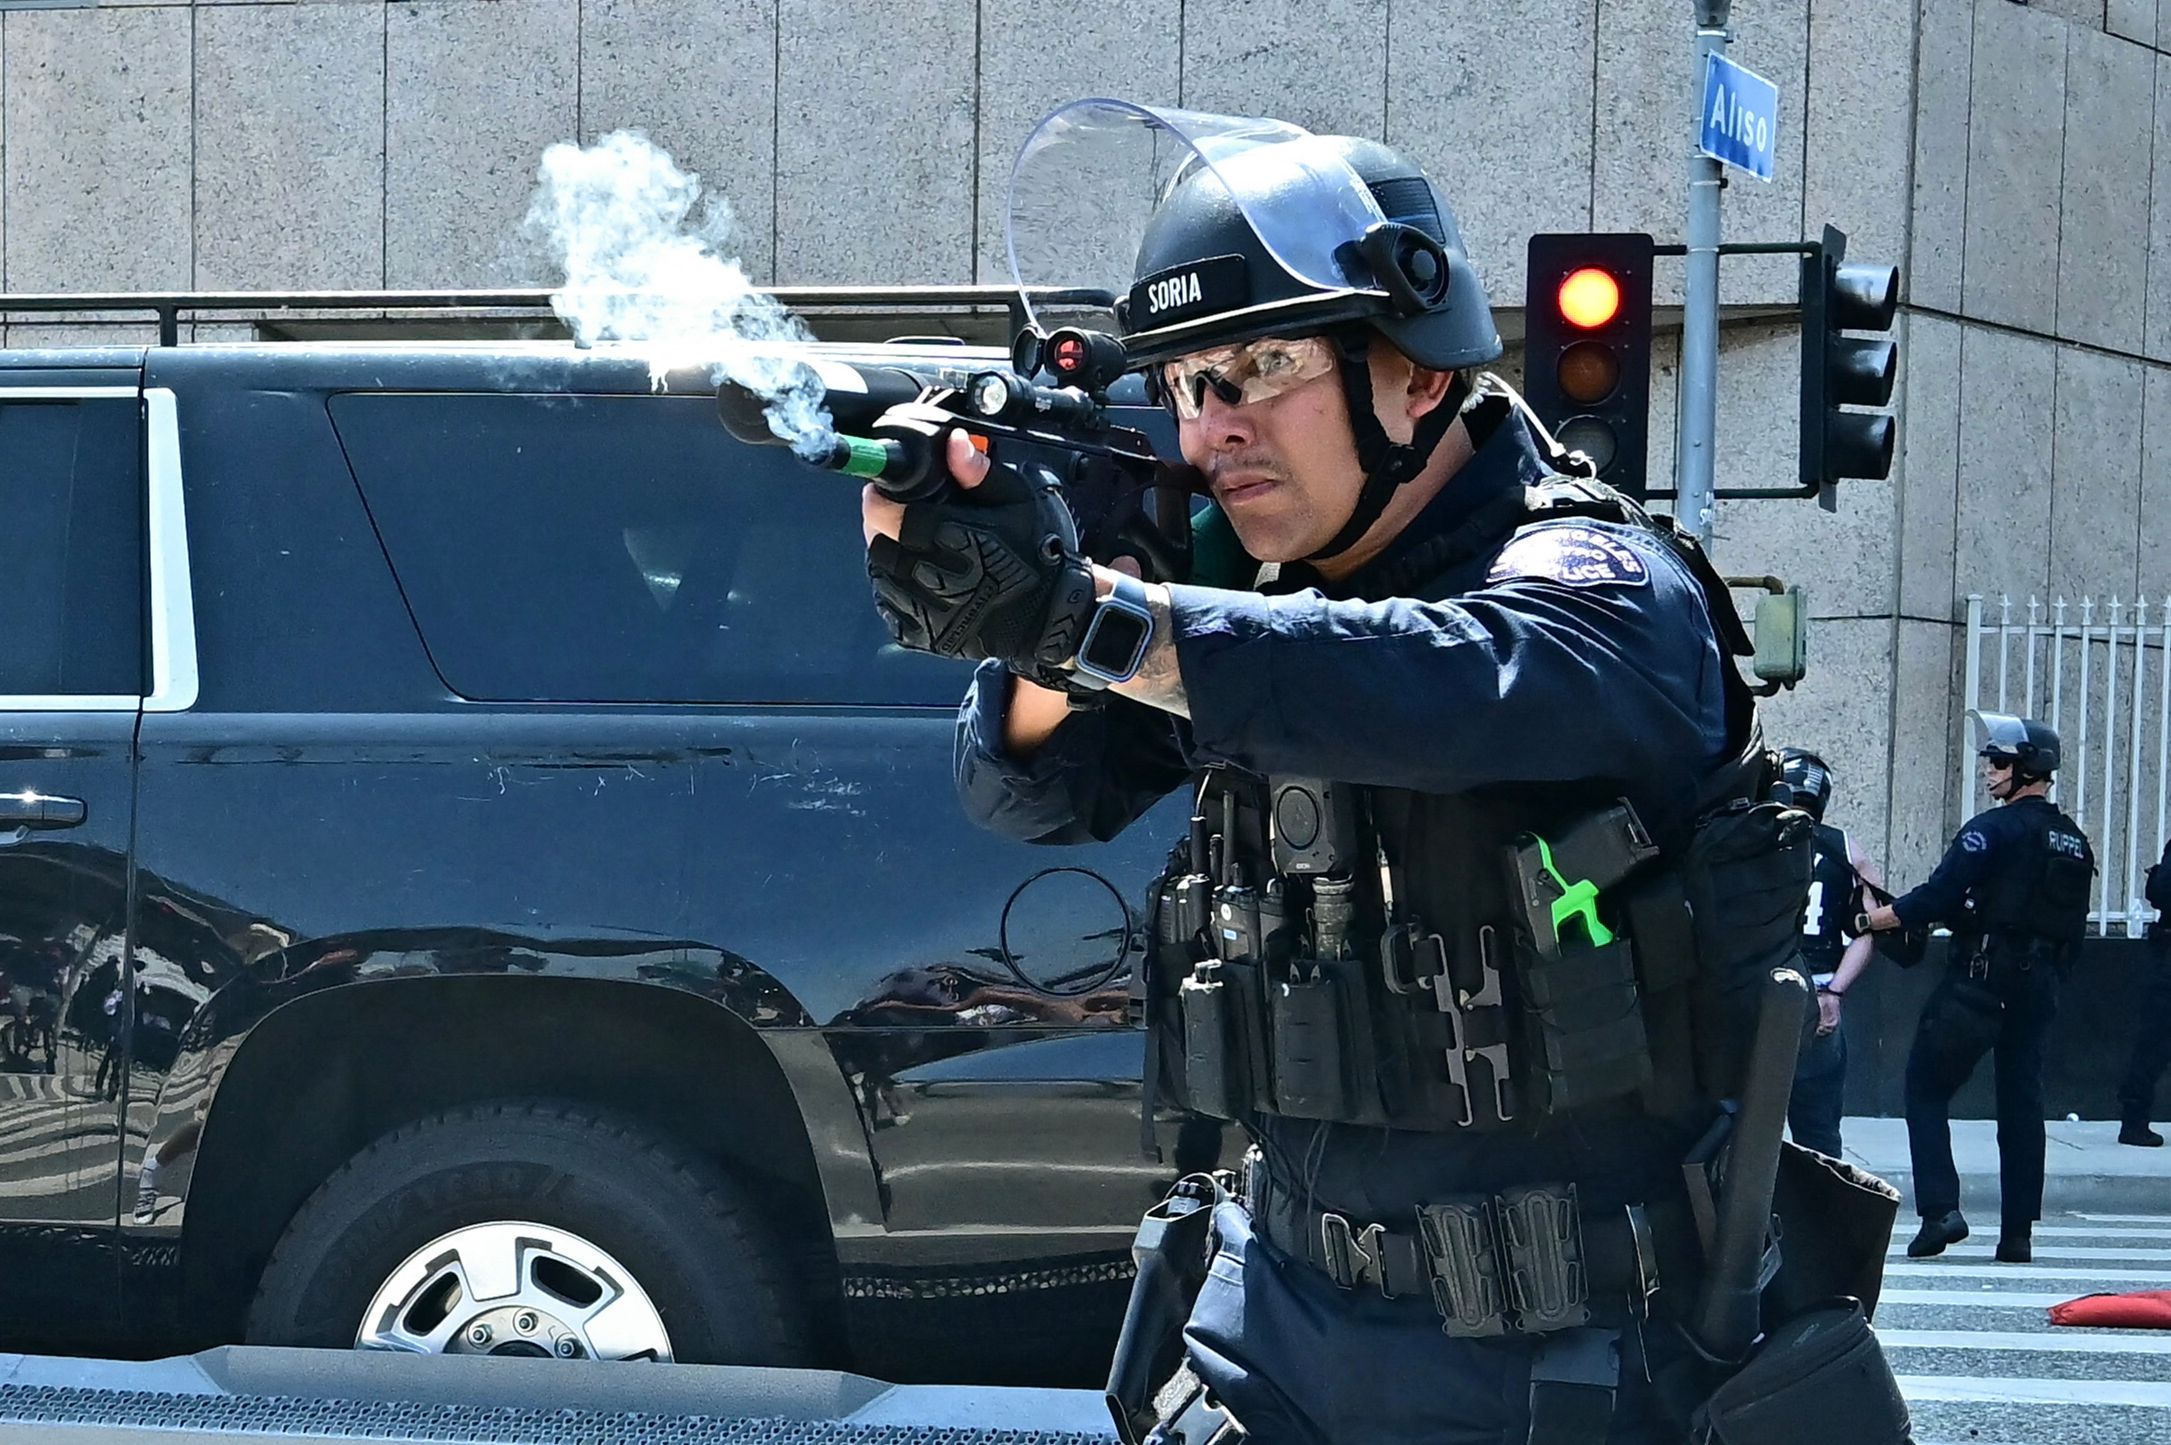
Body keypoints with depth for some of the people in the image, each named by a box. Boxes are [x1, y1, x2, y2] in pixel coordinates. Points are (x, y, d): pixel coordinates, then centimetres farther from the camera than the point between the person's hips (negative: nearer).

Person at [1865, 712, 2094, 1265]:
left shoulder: (1994, 830, -11)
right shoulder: (2075, 843, 13)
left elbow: (1937, 899, -16)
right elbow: (2073, 930, 15)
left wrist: (1868, 919, -7)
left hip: (1980, 978, -7)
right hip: (2039, 986, 7)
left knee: (1926, 1088, 1)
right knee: (2022, 1100, 8)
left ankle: (1940, 1209, -11)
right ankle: (2018, 1232, 6)